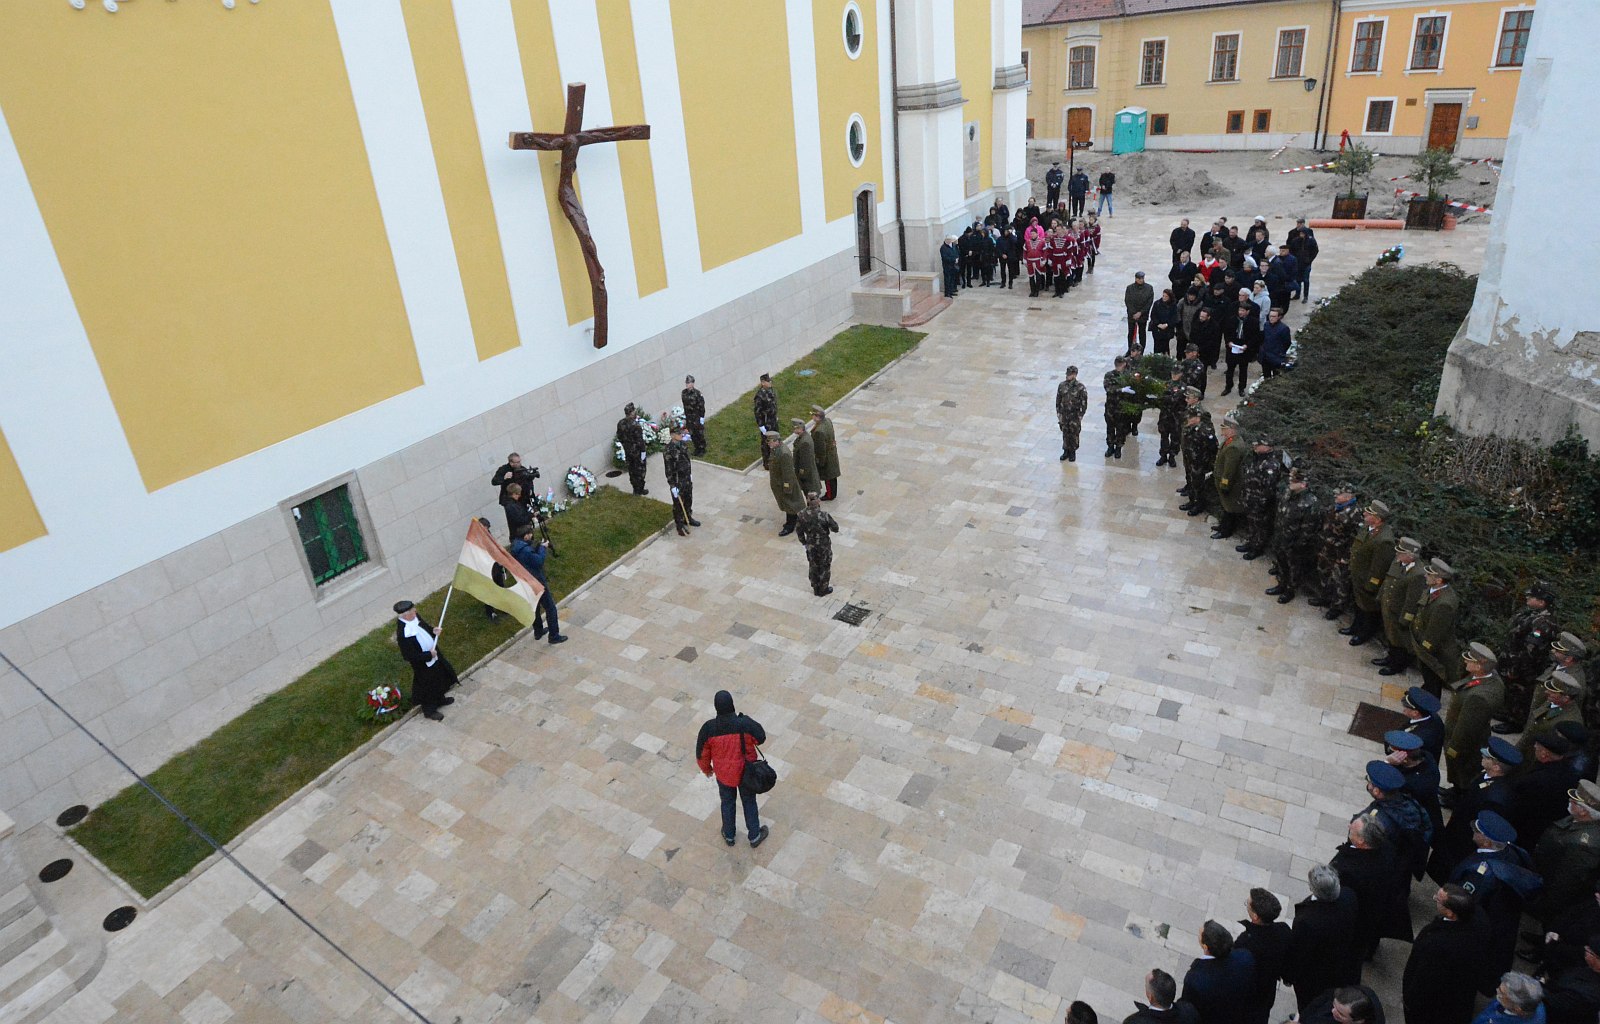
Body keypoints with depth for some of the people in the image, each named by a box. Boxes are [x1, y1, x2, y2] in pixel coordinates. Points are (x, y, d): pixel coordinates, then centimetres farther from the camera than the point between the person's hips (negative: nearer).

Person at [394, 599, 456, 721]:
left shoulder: (414, 617, -15)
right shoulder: (403, 634, -38)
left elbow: (425, 626, 7)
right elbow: (410, 656, -29)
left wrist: (433, 630, -13)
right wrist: (429, 655, -22)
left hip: (433, 655, 8)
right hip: (423, 664, -8)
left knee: (439, 679, 29)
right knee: (428, 687, 17)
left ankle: (440, 699, 56)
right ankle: (429, 710, 42)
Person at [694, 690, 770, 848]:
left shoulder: (708, 728, -25)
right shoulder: (745, 724, -29)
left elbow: (702, 753, -10)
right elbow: (761, 738, -9)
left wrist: (706, 769, 10)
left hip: (723, 774, 1)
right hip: (745, 772, -1)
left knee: (727, 802, 27)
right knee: (749, 802, 23)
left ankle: (729, 835, 46)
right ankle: (754, 836, 39)